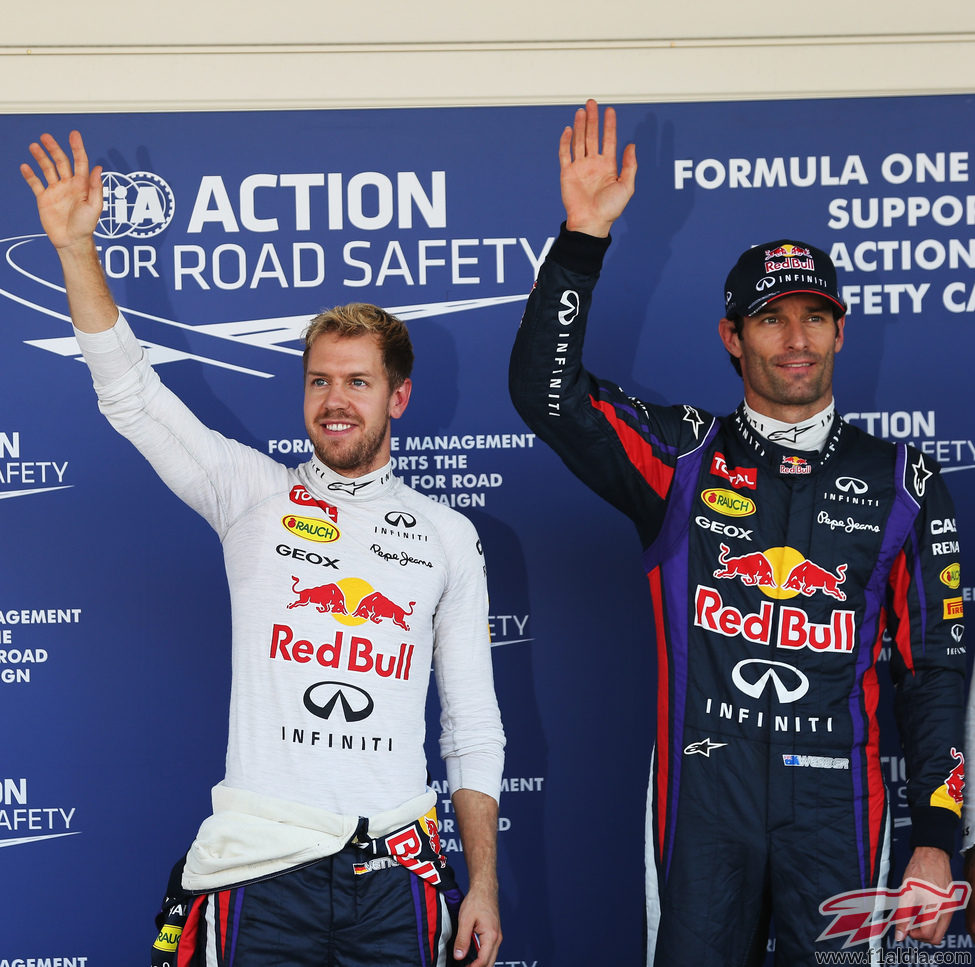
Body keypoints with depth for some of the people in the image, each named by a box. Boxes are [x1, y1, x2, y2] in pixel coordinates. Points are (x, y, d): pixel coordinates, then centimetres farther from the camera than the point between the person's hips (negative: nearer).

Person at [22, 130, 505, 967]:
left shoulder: (447, 535, 10)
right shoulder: (254, 495, 7)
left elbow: (472, 718, 10)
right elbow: (132, 395, -1)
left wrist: (483, 883, 4)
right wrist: (75, 248, -11)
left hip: (395, 870, 1)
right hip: (261, 858, -1)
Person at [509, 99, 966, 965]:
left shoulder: (901, 480, 7)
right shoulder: (683, 457, 6)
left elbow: (935, 669, 7)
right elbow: (544, 391, -6)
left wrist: (936, 843, 1)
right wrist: (585, 234, -14)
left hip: (837, 804, 1)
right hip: (701, 801, 0)